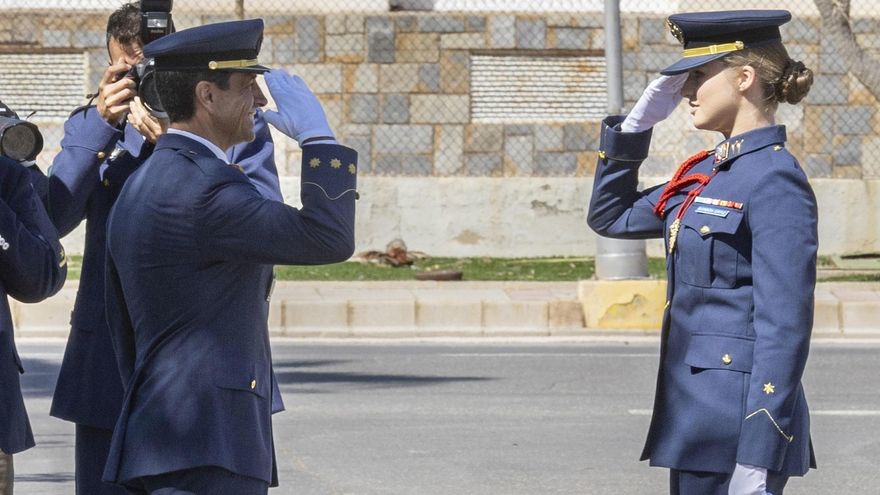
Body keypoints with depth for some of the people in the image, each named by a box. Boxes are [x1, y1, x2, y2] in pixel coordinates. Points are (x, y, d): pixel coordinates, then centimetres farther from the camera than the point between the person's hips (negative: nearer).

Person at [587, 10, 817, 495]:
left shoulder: (776, 183, -15)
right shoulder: (707, 173, 13)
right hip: (698, 415, 9)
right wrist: (637, 123, 11)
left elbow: (784, 331, -19)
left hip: (737, 429, -9)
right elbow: (610, 217, 26)